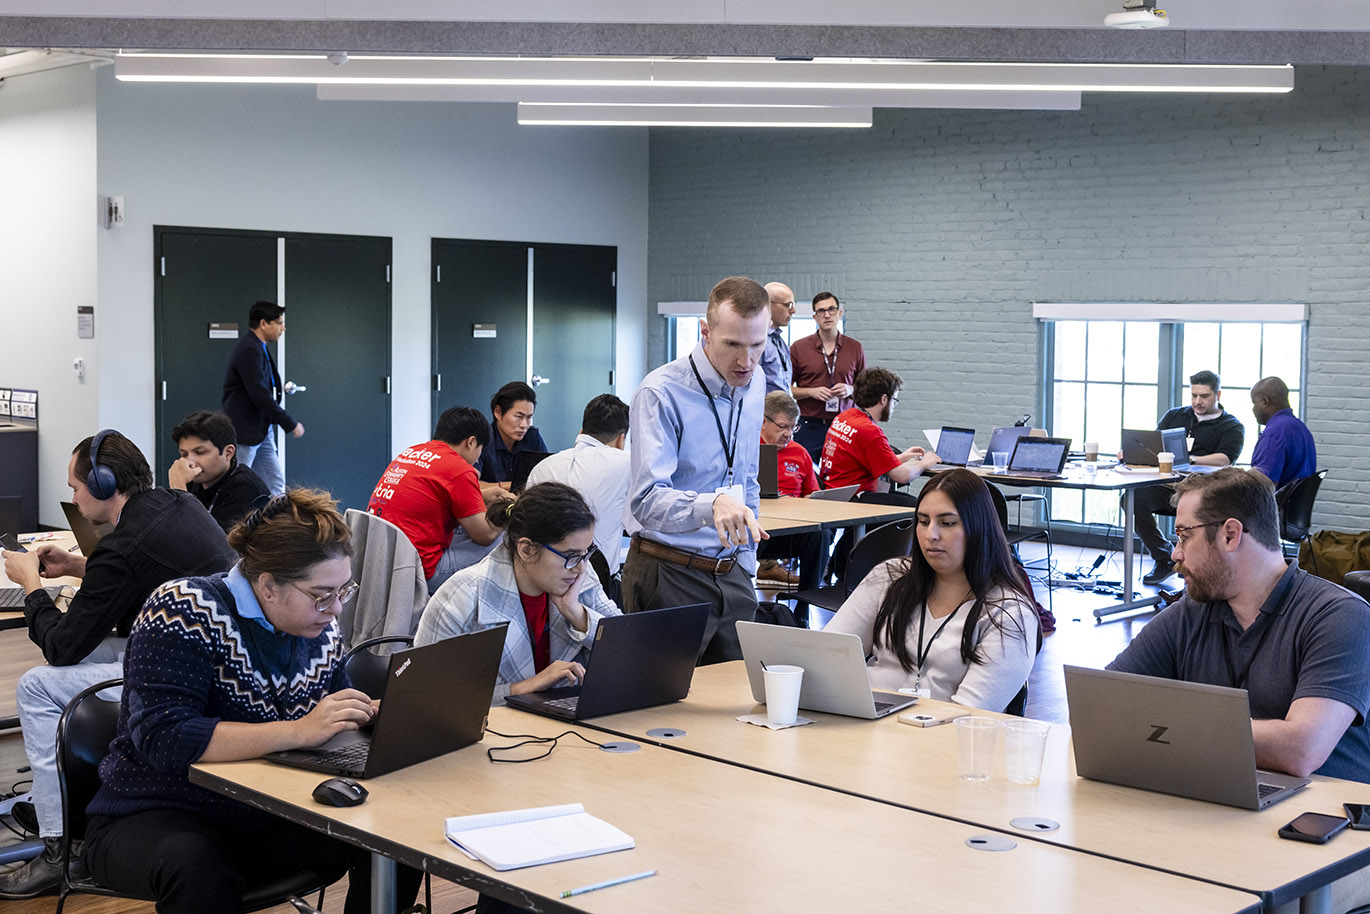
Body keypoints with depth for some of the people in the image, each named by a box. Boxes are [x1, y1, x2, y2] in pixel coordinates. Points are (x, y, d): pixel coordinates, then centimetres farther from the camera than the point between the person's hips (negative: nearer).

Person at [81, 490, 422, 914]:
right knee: (197, 870, -40)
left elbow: (341, 722, 17)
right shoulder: (183, 613, -17)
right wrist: (298, 731, -33)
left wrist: (376, 714, -9)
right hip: (153, 817, -5)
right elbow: (163, 740, -28)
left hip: (264, 819, 6)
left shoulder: (320, 629, 4)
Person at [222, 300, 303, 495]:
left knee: (276, 484, 8)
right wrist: (291, 424, -20)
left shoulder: (260, 348, 14)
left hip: (262, 431, 10)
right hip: (244, 432, -10)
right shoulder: (249, 351, -19)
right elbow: (259, 395, -24)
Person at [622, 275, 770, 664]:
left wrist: (746, 560, 18)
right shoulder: (661, 393, -17)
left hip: (732, 574, 6)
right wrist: (712, 504, -44)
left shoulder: (754, 384, 7)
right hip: (669, 577, -6)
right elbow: (646, 502, -26)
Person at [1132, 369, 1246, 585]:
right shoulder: (1175, 416, 24)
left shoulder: (1232, 426, 9)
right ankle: (1163, 559, -10)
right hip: (1166, 484, 4)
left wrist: (1191, 459, -24)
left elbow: (1225, 459, -9)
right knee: (1133, 498, -25)